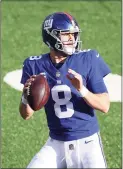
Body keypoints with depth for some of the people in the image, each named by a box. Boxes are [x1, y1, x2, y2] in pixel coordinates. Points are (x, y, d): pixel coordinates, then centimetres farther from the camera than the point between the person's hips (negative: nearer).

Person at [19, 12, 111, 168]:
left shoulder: (87, 59, -8)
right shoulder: (35, 66, -2)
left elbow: (105, 106, -8)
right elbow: (26, 115, 1)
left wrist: (82, 90, -26)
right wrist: (26, 96, -21)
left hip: (87, 142, -2)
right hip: (56, 144, 2)